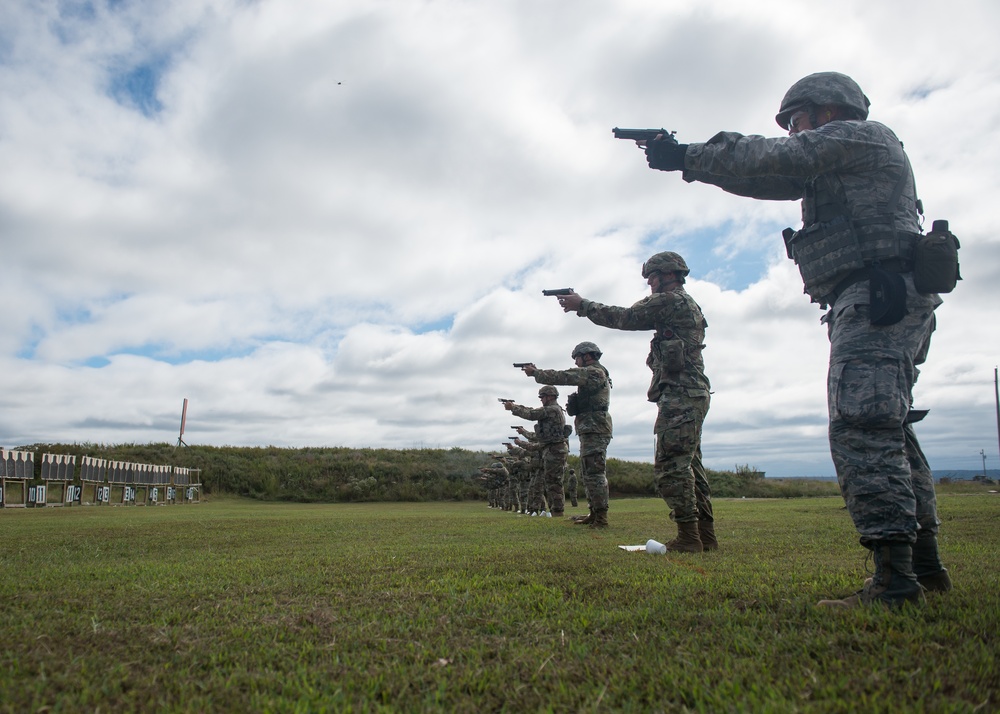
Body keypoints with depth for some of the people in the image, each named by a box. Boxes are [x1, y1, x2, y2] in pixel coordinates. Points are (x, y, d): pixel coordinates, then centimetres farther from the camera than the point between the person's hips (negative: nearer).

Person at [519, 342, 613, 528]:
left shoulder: (594, 372, -10)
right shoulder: (592, 374, 23)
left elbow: (563, 377, -13)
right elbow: (567, 377, 21)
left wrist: (535, 373, -5)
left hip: (594, 429, -11)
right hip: (591, 430, 11)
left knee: (595, 473, -12)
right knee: (590, 473, 12)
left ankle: (601, 517, -12)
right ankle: (594, 514, 15)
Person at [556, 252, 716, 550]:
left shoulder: (670, 300, -7)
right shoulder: (686, 305, 24)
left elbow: (624, 318, -8)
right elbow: (634, 316, 23)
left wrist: (582, 305, 2)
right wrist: (585, 306, 18)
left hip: (679, 395, -11)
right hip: (692, 394, 11)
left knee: (670, 467, -10)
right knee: (689, 465, 12)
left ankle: (688, 537, -9)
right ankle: (705, 534, 15)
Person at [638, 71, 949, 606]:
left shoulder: (860, 136, 1)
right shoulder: (830, 164, 28)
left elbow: (771, 159, -9)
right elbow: (767, 180, 21)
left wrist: (685, 157, -2)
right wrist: (689, 160, 12)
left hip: (879, 299, -11)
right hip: (885, 305, 11)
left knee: (862, 429, -17)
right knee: (887, 430, 11)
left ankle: (894, 576, -18)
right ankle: (923, 562, 17)